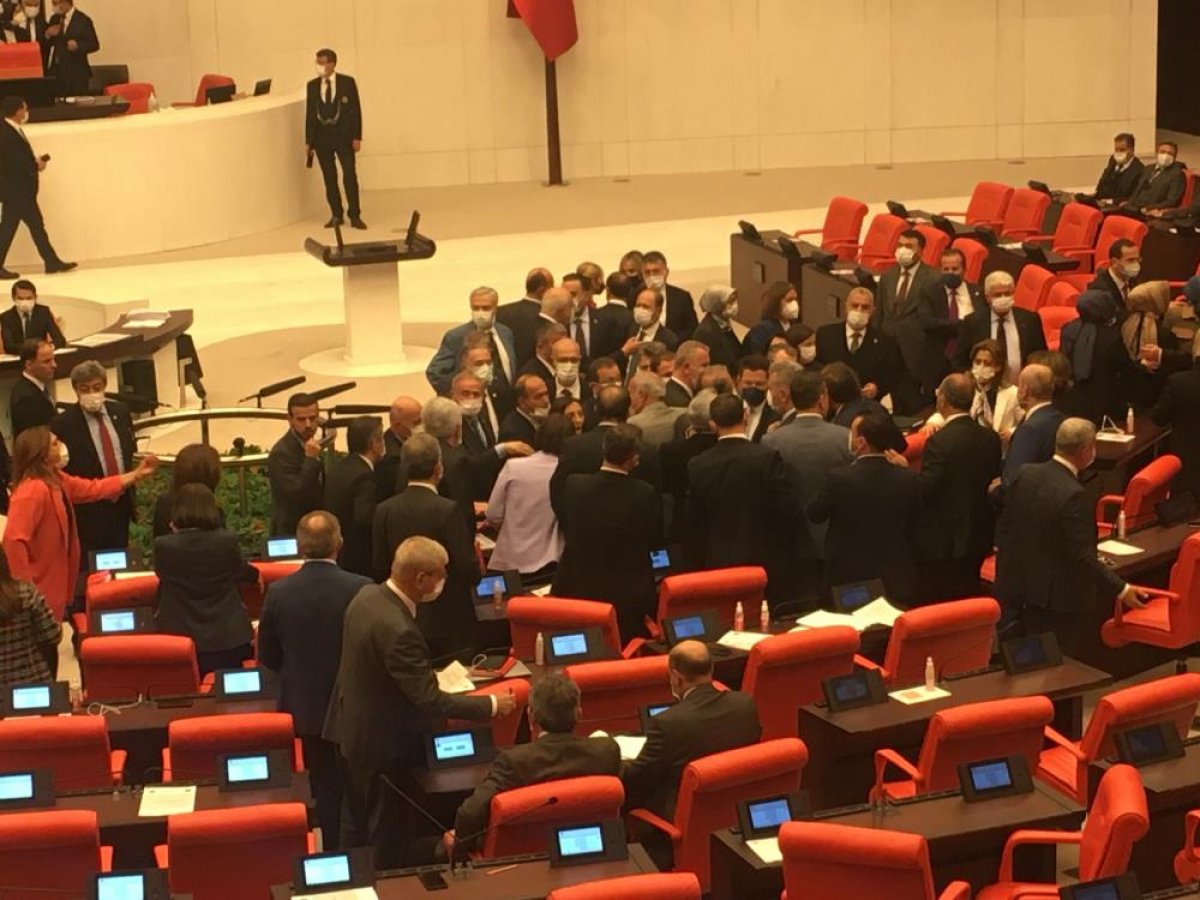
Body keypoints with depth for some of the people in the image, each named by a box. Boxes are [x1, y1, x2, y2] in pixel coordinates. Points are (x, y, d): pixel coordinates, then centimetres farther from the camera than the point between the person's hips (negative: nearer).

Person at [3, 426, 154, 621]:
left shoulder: (56, 480, 5)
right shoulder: (32, 491, -27)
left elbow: (93, 489, 17)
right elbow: (14, 539, -32)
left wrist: (136, 475, 14)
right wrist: (24, 586, -26)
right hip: (38, 588, -10)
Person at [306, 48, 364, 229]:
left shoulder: (347, 83, -1)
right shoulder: (312, 85, 7)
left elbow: (356, 110, -2)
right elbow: (310, 113, 8)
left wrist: (356, 137, -8)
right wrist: (308, 141, 4)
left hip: (343, 135, -3)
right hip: (322, 136, 3)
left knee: (350, 175, -6)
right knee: (329, 177, 6)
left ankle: (354, 215, -1)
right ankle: (336, 215, 13)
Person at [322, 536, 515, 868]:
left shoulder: (367, 595, -5)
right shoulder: (398, 629, -33)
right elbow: (431, 701, -29)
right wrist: (492, 705, -19)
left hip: (350, 729, 9)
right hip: (380, 743, -9)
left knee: (356, 822, 24)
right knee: (389, 833, 9)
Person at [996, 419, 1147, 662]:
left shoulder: (1025, 474, -2)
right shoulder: (1073, 495, -24)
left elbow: (1004, 526, 8)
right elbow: (1084, 557, -23)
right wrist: (1121, 589, -15)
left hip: (1017, 588, 8)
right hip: (1054, 597, -8)